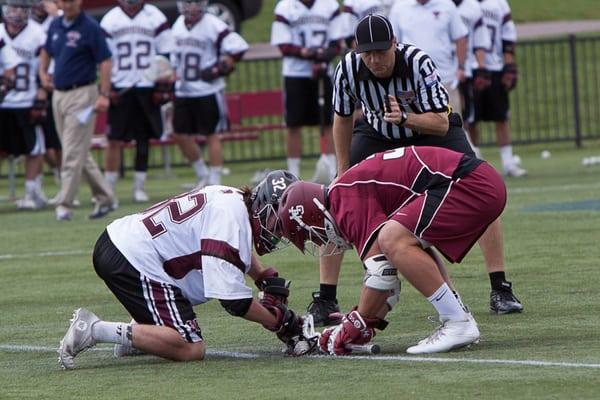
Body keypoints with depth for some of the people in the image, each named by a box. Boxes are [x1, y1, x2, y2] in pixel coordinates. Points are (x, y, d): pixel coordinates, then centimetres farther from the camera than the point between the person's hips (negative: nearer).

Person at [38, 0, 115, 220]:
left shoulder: (90, 28, -10)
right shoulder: (55, 26, 10)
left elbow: (105, 61, -13)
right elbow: (46, 51, 28)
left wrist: (104, 95, -21)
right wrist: (42, 72, 9)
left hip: (81, 95, -8)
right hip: (58, 94, 8)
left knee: (73, 153, -8)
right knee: (80, 154, 12)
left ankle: (64, 206, -7)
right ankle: (104, 198, 21)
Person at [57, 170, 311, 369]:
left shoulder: (234, 197, 12)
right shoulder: (232, 223, -18)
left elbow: (240, 253, 36)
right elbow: (234, 301, -18)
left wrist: (266, 279, 20)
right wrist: (278, 321, -4)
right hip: (134, 263, -11)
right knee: (191, 350, -15)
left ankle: (138, 330, 13)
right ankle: (95, 329, -17)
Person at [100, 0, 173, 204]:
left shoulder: (155, 18, 2)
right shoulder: (110, 20, 3)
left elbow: (165, 55, 3)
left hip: (147, 87, 0)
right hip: (120, 88, 0)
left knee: (144, 140, 5)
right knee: (114, 140, -4)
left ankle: (139, 187, 13)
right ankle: (108, 189, 0)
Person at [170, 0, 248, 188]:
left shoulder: (213, 26, -13)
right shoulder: (178, 25, 9)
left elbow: (238, 47, -18)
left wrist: (220, 68, -18)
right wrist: (176, 76, 12)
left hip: (208, 91, -7)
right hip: (184, 92, 7)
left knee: (212, 136, -1)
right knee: (181, 135, 8)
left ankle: (215, 182, 6)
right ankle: (203, 175, 25)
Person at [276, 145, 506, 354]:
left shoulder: (347, 199, -9)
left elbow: (380, 268, -13)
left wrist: (356, 325, -3)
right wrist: (368, 322, 23)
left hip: (470, 185, -11)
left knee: (395, 241, -18)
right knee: (411, 246, 25)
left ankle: (459, 324, -14)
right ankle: (455, 318, 16)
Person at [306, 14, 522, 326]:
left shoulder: (418, 63, -33)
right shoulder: (348, 69, -25)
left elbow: (441, 123, -32)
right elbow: (343, 119, -6)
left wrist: (405, 118, -50)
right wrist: (344, 172, -1)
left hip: (431, 131, -2)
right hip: (377, 136, 2)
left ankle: (500, 291, -7)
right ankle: (324, 301, -3)